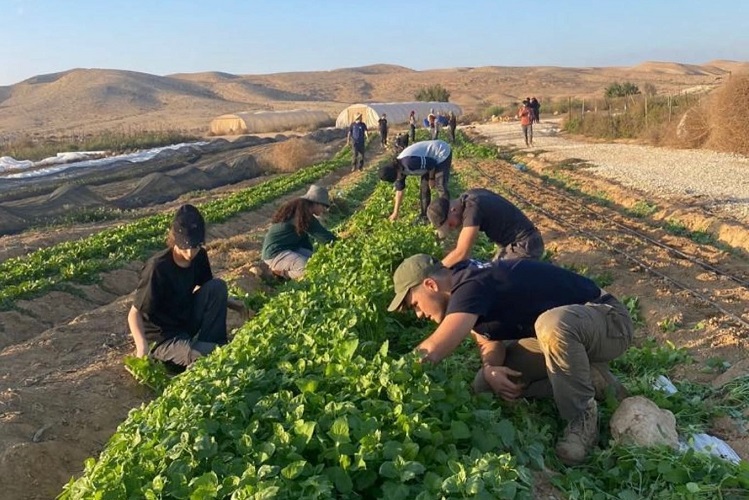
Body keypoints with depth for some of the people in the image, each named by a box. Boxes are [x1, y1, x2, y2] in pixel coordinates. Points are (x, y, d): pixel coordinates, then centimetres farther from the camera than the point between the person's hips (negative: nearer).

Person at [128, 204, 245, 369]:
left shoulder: (199, 256, -8)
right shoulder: (157, 268, -27)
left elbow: (208, 290, 14)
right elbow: (135, 313, -20)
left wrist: (231, 303, 0)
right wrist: (142, 347, -37)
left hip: (187, 320, 7)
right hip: (164, 337, -7)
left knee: (217, 286, -17)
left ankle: (214, 346, -7)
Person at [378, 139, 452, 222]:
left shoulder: (409, 163, -34)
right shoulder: (399, 167, -3)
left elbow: (431, 164, -24)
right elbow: (399, 190, 8)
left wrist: (431, 178, -6)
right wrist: (395, 213, 14)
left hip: (442, 153, -9)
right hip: (432, 158, 9)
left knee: (441, 187, -12)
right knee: (424, 186, 10)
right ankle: (425, 216, 20)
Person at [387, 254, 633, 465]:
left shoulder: (471, 287, -29)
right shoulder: (468, 288, 1)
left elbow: (432, 351, -36)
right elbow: (490, 342, 3)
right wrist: (490, 370, -18)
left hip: (609, 320, -9)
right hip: (569, 333, 9)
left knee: (552, 324, -42)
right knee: (485, 384, 0)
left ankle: (583, 419, -17)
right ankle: (592, 380, 8)